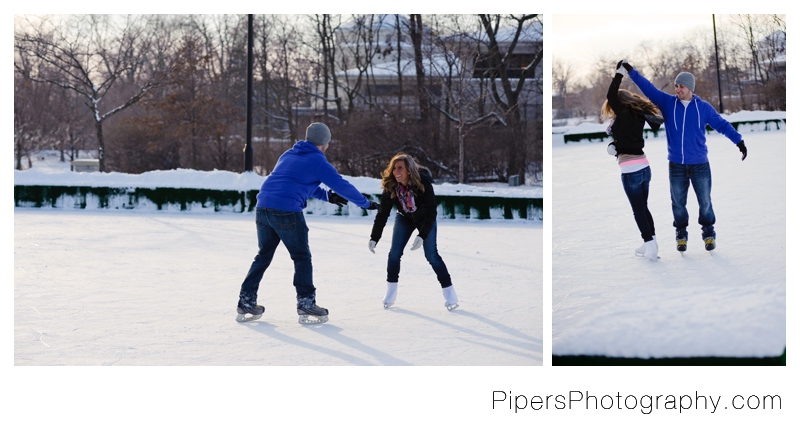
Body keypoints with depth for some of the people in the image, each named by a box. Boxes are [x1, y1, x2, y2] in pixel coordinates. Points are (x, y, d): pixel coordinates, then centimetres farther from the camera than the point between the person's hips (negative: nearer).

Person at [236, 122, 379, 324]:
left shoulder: (288, 155, 22)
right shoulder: (318, 161, 0)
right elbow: (342, 186, 0)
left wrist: (327, 196, 34)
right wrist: (366, 203, 12)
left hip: (263, 207, 7)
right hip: (287, 211, -7)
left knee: (263, 256, 17)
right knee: (302, 257, 6)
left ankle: (246, 303, 15)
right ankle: (306, 306, 4)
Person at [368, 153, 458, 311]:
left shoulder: (423, 184, -35)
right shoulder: (390, 187, -26)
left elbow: (431, 212, -32)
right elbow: (382, 213, -21)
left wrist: (422, 236, -42)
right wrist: (374, 238, -26)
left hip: (425, 219, -3)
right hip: (404, 218, 3)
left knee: (431, 255, -11)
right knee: (394, 253, -6)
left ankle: (449, 293, -2)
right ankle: (391, 292, 9)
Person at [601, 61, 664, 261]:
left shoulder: (624, 114, -9)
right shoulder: (637, 116, 14)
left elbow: (611, 96, -18)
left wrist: (619, 73, -12)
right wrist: (613, 145, 2)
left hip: (631, 171, -8)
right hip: (644, 167, 8)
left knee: (638, 210, -1)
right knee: (643, 208, 16)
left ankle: (650, 245, -2)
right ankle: (650, 244, 17)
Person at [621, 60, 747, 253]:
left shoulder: (703, 107, -1)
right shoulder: (667, 102, 0)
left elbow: (723, 125, 4)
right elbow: (647, 87, -3)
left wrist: (740, 142, -1)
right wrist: (630, 70, -11)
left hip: (700, 164, -1)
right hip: (676, 165, 1)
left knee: (705, 202, 5)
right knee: (678, 203, 7)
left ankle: (709, 234, 22)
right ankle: (681, 235, 24)